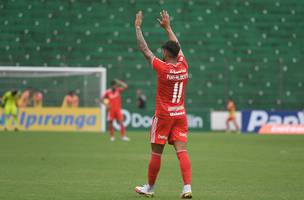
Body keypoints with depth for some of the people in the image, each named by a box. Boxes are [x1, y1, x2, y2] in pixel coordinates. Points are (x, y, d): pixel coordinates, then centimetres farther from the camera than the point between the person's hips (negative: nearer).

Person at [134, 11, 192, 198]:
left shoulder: (162, 68, -14)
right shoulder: (183, 66, 0)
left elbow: (145, 49, -6)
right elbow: (177, 47, 18)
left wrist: (138, 27, 3)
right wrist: (168, 27, 28)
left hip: (163, 116, -4)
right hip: (180, 115, 4)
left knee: (156, 153, 6)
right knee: (182, 151, -3)